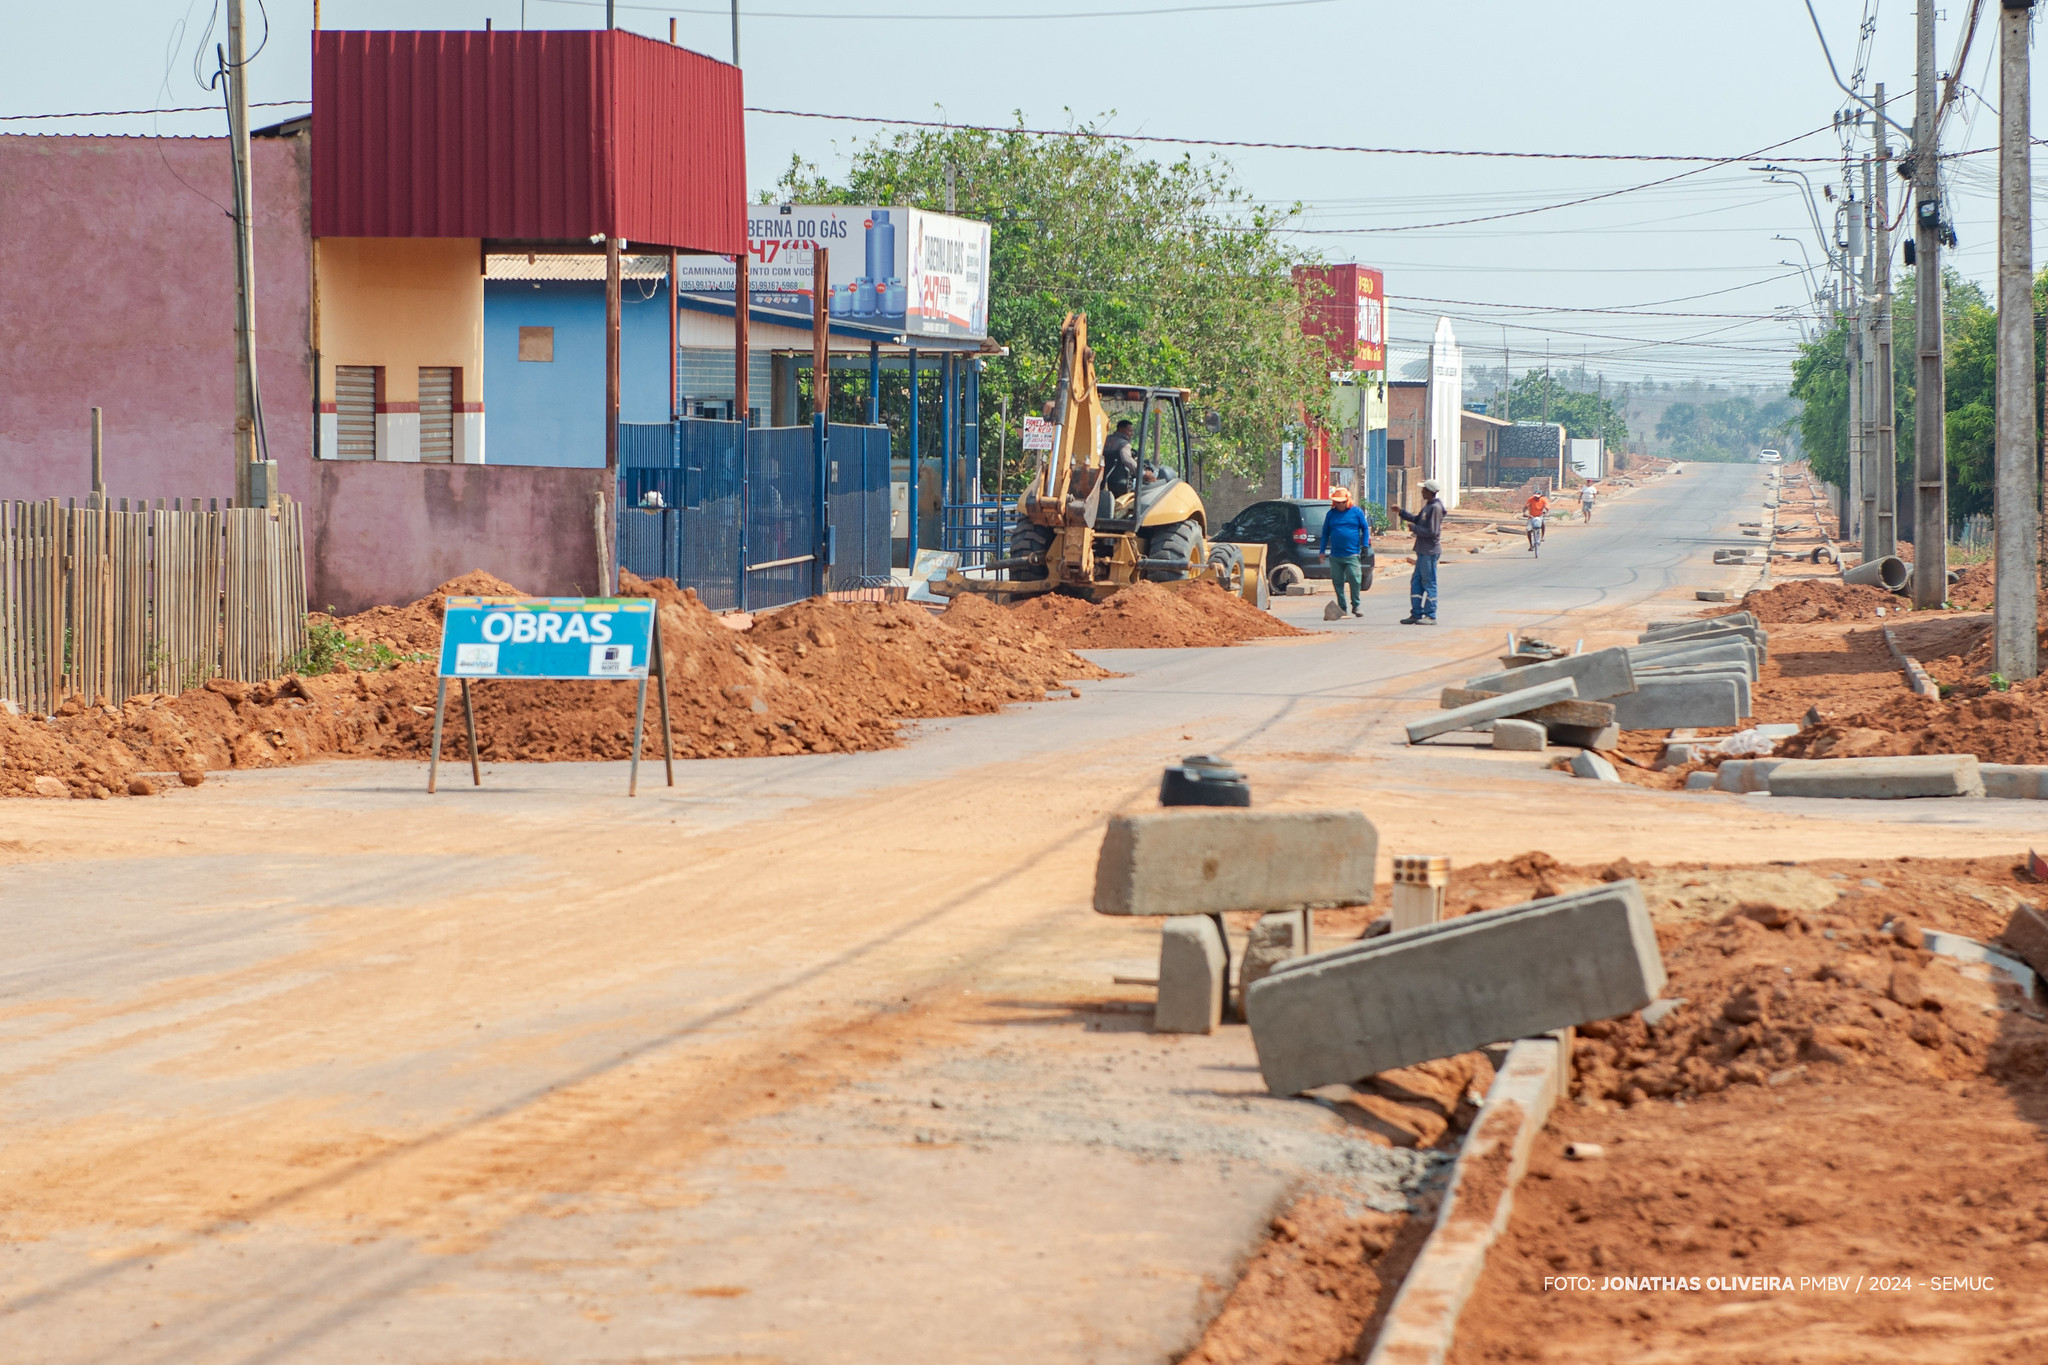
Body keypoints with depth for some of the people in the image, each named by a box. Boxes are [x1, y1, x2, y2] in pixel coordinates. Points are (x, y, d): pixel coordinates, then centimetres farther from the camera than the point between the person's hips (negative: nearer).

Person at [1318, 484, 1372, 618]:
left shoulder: (1356, 512, 4)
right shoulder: (1331, 514, 11)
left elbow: (1365, 529, 9)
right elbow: (1325, 532, 16)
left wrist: (1365, 546, 1)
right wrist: (1322, 550, 12)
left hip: (1352, 554, -3)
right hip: (1335, 556, 3)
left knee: (1355, 580, -8)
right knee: (1337, 582, 3)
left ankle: (1356, 605, 6)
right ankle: (1341, 607, 12)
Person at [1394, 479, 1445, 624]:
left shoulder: (1435, 507, -17)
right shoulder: (1428, 506, 13)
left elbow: (1431, 532, -21)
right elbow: (1417, 519, 24)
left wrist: (1415, 528, -11)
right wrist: (1401, 511, 20)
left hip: (1430, 551, -10)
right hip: (1423, 551, 10)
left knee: (1429, 583, -4)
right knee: (1416, 581, 11)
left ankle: (1430, 616, 0)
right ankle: (1416, 614, 16)